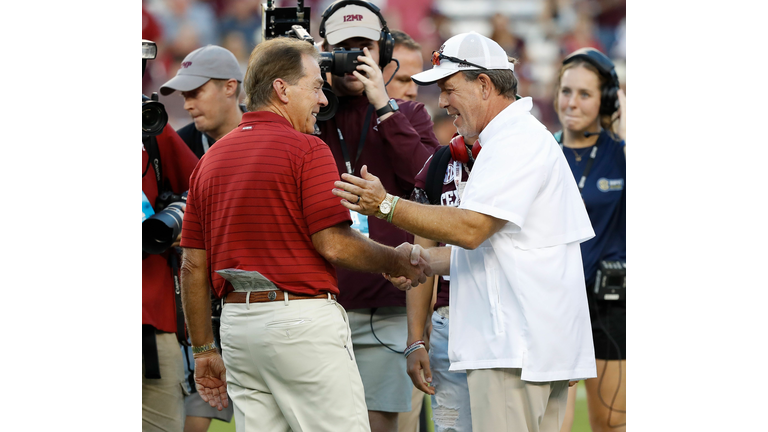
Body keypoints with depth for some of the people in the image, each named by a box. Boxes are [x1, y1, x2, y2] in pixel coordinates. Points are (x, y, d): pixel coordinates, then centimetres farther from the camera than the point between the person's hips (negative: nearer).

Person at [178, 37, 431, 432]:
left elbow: (193, 266, 13)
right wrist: (398, 261, 3)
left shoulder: (211, 159, 13)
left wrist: (204, 351, 18)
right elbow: (333, 244, -14)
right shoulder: (306, 150, -8)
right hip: (302, 316, -7)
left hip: (237, 322, 7)